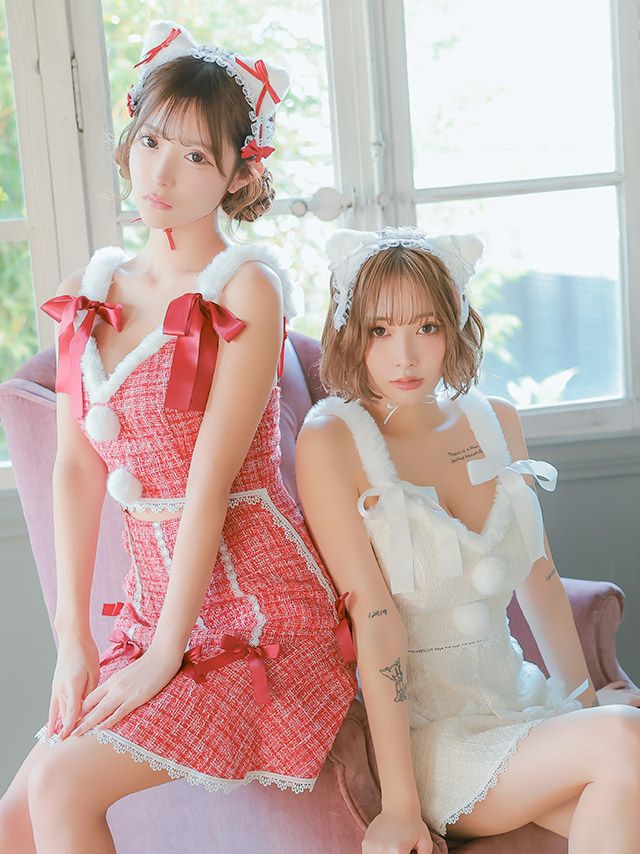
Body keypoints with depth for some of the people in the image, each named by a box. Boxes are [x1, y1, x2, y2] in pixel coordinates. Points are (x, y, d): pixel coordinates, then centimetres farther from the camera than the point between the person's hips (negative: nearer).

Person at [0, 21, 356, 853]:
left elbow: (212, 475, -16)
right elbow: (75, 470, 4)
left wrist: (165, 652, -16)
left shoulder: (247, 287, -12)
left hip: (256, 604, -6)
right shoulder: (89, 294, 7)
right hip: (154, 593, 6)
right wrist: (74, 640, 0)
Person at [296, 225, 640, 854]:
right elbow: (373, 616, -17)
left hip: (517, 699, 5)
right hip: (420, 729, -5)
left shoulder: (495, 421, 7)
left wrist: (582, 694, 19)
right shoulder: (331, 439, -11)